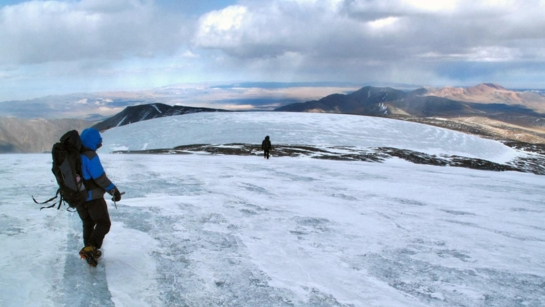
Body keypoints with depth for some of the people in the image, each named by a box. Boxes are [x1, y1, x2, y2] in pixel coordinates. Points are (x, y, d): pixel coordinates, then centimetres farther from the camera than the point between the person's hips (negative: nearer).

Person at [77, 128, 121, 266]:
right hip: (93, 197, -8)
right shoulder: (90, 155, -22)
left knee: (88, 224, 22)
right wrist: (114, 190, -13)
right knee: (104, 224, 3)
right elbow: (100, 178, -23)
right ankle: (90, 249, -13)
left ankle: (90, 251, 29)